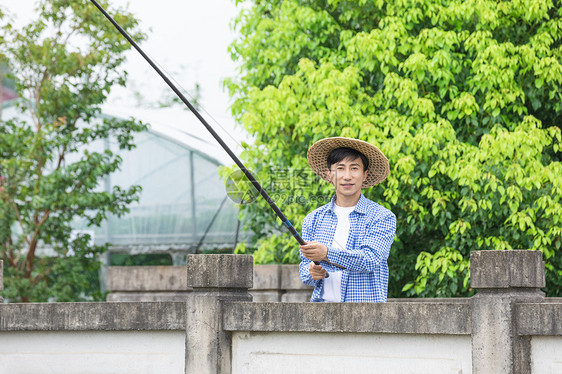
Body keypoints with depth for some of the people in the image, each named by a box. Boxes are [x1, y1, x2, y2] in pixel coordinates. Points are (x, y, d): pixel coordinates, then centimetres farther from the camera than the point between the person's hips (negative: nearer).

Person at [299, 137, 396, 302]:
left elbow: (370, 259, -13)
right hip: (322, 301, 3)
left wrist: (327, 254, -26)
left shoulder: (382, 217, 1)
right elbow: (304, 266, 16)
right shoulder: (313, 219, 14)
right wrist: (312, 272, -8)